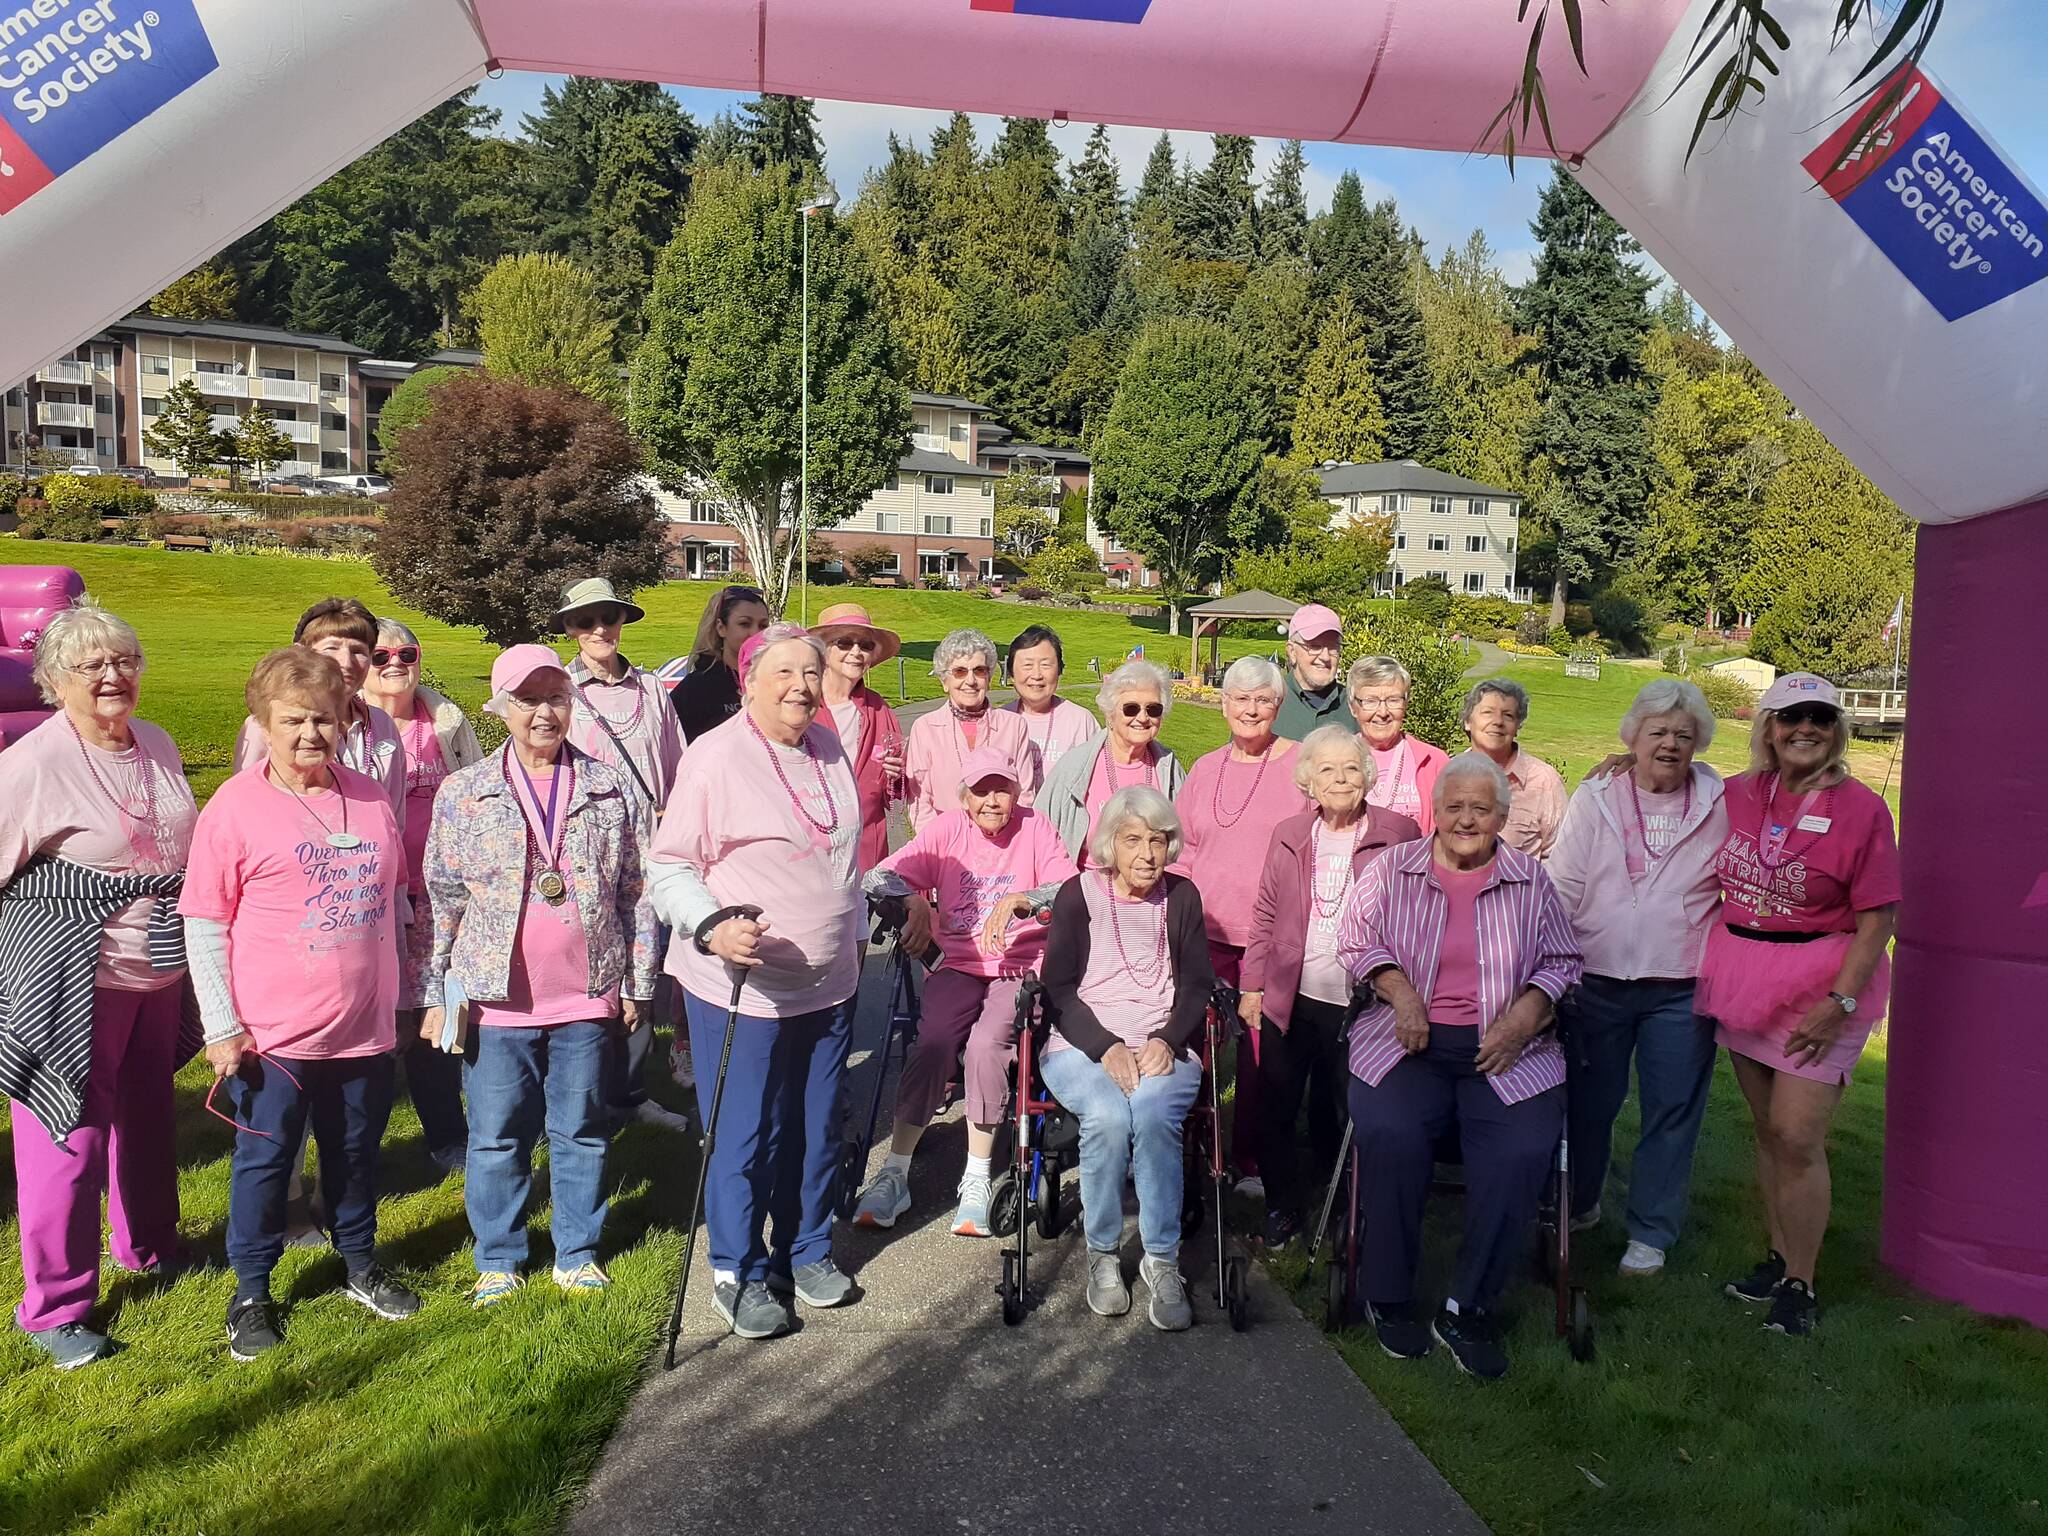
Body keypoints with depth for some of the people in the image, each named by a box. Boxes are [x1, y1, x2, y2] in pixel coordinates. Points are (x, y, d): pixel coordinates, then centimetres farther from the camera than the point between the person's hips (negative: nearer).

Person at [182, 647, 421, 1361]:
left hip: (364, 1027, 4)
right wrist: (222, 1027, -9)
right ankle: (252, 1291, 28)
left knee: (356, 1152, 18)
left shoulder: (371, 797, 3)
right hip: (272, 1034, -4)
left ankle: (361, 1265, 37)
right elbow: (203, 925, -8)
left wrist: (395, 992, 15)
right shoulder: (235, 806, -10)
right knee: (264, 1159, 10)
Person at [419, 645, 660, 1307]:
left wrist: (637, 983, 5)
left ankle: (577, 1254, 29)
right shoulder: (463, 794, 0)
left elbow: (636, 893, 5)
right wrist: (437, 996, 1)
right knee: (497, 1137, 10)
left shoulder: (612, 789, 1)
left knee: (581, 1131, 12)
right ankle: (497, 1261, 29)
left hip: (588, 997, 1)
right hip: (496, 1000, 0)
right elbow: (441, 900, 3)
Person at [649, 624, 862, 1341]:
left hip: (828, 984, 6)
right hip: (740, 986, -6)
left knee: (817, 1127, 15)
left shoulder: (830, 747, 8)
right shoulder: (714, 756, -12)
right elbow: (670, 865, -12)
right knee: (745, 1135, 2)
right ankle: (738, 1273, 21)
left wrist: (853, 935, 23)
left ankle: (807, 1249, 34)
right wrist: (712, 926, -27)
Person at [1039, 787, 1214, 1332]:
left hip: (1163, 1048, 1)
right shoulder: (1078, 894, 3)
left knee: (1153, 1114, -32)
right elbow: (1058, 989, -2)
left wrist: (1166, 1041, -11)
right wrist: (1107, 1048, -16)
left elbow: (1196, 985, 8)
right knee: (1108, 1117, -32)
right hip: (1083, 1046, -1)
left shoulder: (1181, 896, 9)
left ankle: (1162, 1260, -20)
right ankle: (1102, 1252, -11)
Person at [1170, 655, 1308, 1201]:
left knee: (1262, 1050, 1)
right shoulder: (1205, 769, 14)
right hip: (1208, 932, 4)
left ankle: (1252, 1161, 16)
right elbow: (1181, 846, 19)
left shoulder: (1302, 766, -1)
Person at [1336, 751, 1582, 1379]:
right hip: (1408, 1041, -1)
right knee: (1390, 1136, -29)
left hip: (1504, 1047, 1)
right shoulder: (1393, 868, 10)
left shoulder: (1530, 879, 12)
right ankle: (1388, 1296, -7)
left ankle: (1468, 1309, -9)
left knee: (1524, 1152, -26)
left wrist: (1522, 1018, -6)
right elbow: (1357, 935, 6)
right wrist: (1401, 991, -10)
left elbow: (1561, 961, 11)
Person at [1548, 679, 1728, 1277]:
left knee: (1671, 1112, 6)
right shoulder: (1594, 799, 2)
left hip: (1682, 991, 0)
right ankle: (1578, 1204, 34)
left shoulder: (1720, 806, 2)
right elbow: (1563, 889, 2)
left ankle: (1650, 1232, 22)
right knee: (1588, 1101, 12)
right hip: (1597, 983, 1)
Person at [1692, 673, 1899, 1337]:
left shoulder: (1860, 808, -10)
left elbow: (1878, 919, -10)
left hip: (1820, 983, -5)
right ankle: (1778, 1258, 28)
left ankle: (1800, 1285, 9)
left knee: (1797, 1137, -6)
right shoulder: (1738, 794, 4)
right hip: (1742, 978, 5)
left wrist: (1839, 1003, -17)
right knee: (1767, 1129, 14)